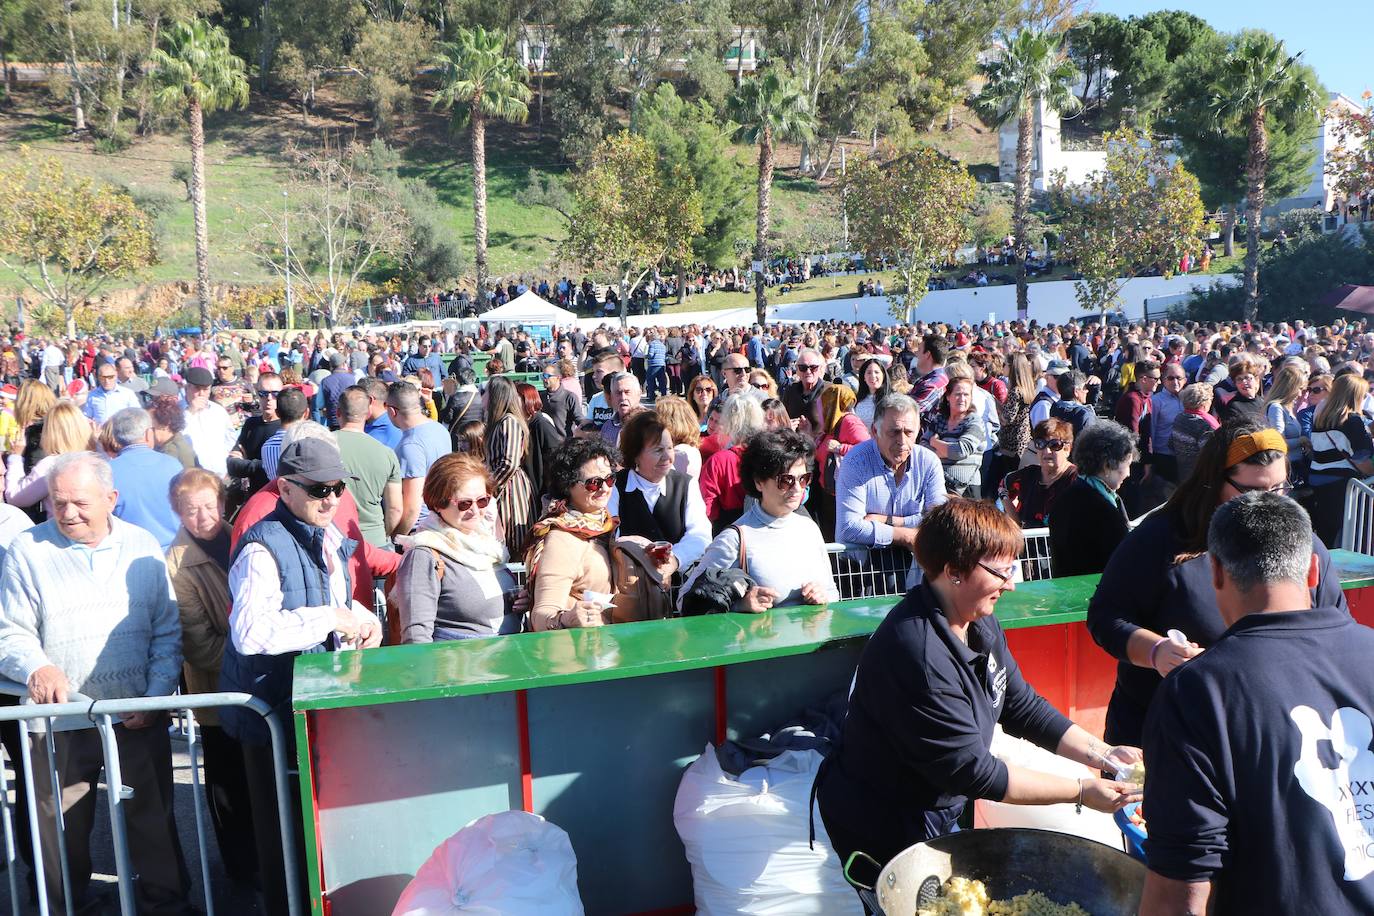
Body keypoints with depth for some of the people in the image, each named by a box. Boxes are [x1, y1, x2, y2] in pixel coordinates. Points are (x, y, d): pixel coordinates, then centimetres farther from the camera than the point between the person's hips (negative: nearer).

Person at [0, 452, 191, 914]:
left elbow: (167, 632, 6)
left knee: (153, 819, 9)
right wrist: (38, 668, -21)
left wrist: (156, 695, -5)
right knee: (62, 827, 9)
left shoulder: (142, 547, 4)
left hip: (139, 716, 1)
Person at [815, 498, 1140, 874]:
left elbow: (1021, 705, 7)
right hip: (887, 833, -8)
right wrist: (1081, 791, -21)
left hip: (940, 809, 9)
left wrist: (1102, 754, -2)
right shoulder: (917, 653, -34)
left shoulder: (979, 622, -4)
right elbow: (971, 770, -28)